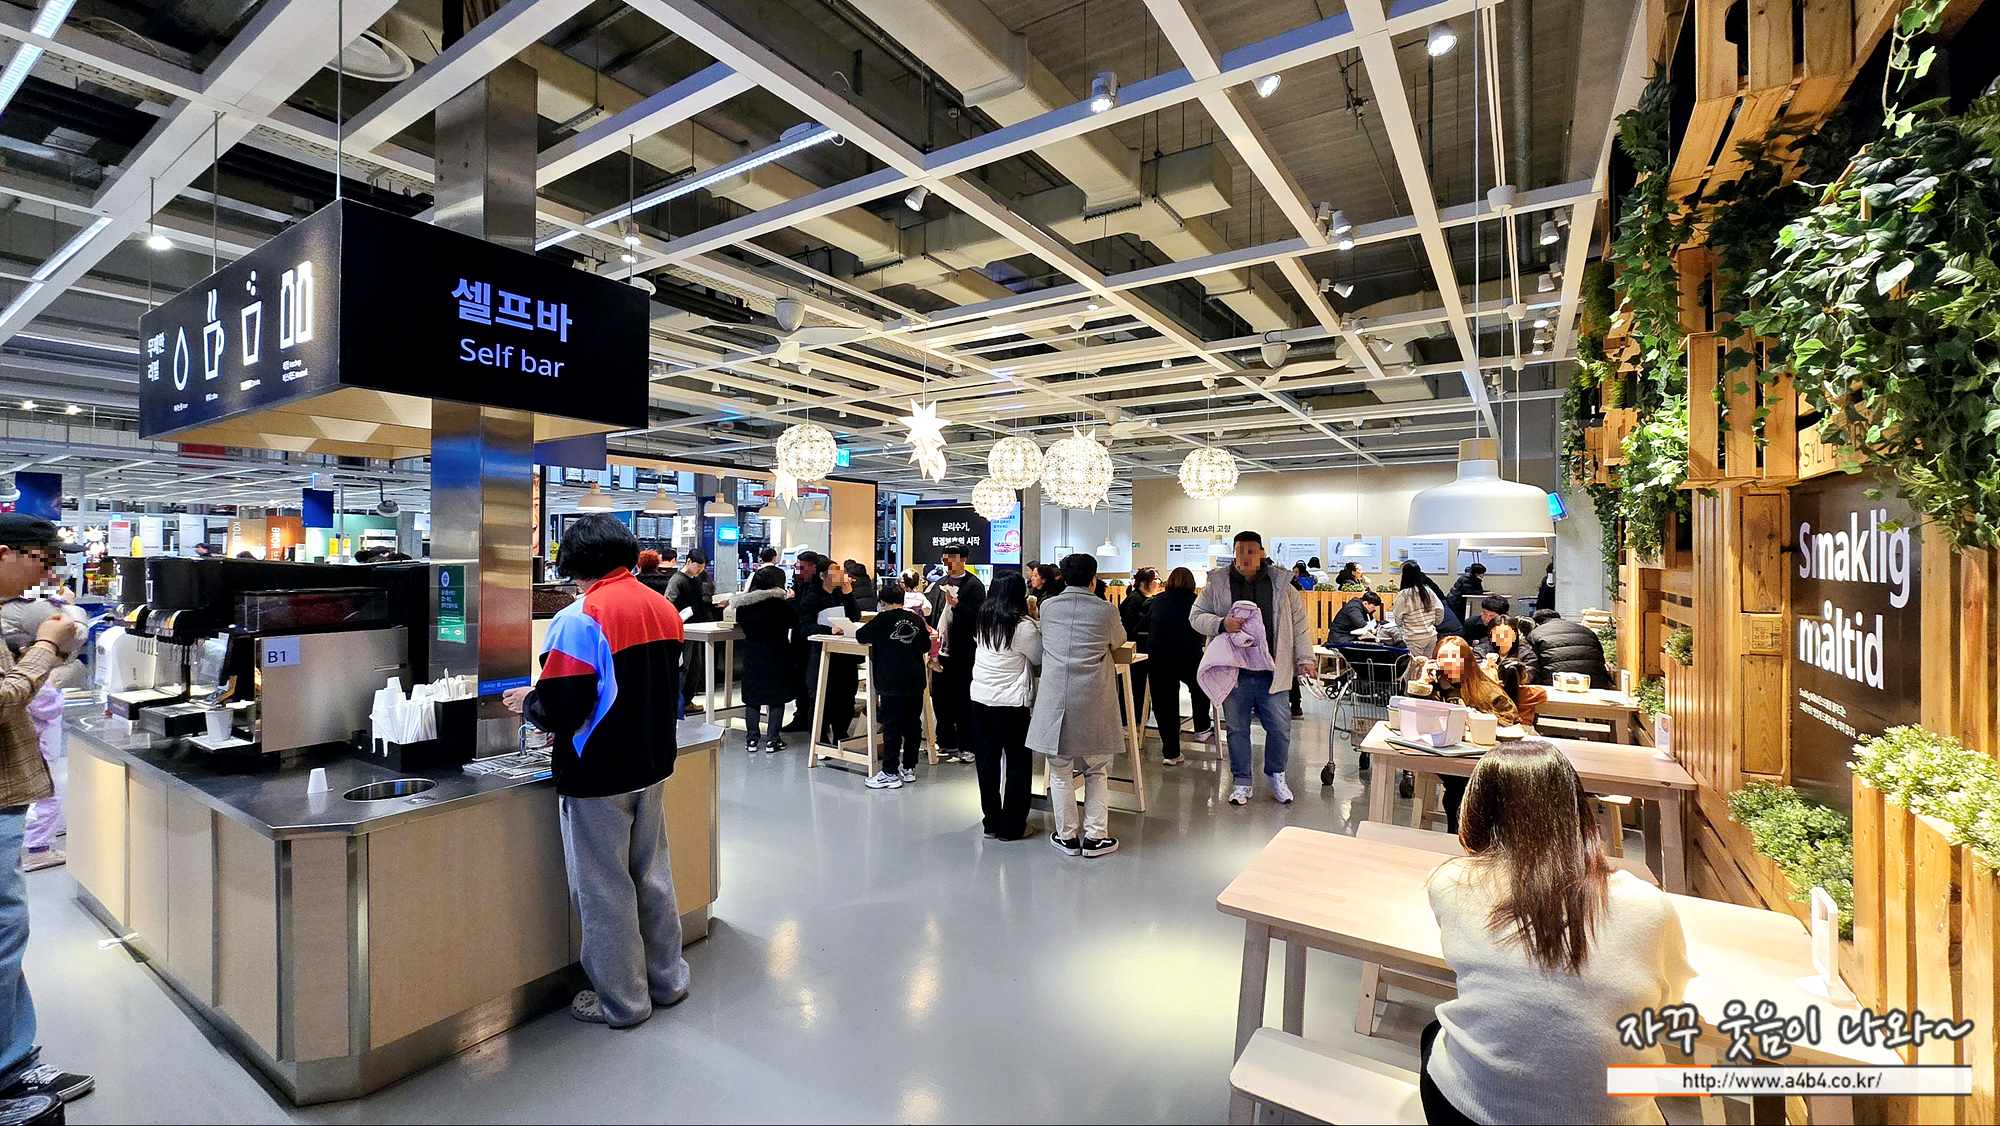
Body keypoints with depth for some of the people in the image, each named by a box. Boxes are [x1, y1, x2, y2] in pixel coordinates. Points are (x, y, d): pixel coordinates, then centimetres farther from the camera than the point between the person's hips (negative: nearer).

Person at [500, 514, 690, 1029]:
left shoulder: (580, 619, -19)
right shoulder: (663, 609, 2)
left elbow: (559, 711, -21)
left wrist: (527, 702, 1)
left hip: (597, 776, -7)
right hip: (653, 765, 7)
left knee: (605, 890, 10)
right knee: (653, 875, 20)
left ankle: (622, 1001, 26)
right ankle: (667, 980, 35)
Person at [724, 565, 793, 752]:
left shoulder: (743, 603, -1)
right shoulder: (779, 602, -13)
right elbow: (794, 621, -5)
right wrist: (789, 600, 7)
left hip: (752, 654, 4)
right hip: (777, 653, -3)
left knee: (752, 697, 11)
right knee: (776, 698, 4)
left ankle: (751, 739, 15)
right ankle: (772, 740, 6)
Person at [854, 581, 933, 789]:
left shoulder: (882, 620, -6)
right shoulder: (917, 620, 7)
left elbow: (860, 636, 3)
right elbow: (926, 647, 19)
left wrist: (878, 638, 21)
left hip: (893, 683, -5)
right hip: (916, 681, 5)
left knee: (892, 727, -1)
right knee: (913, 725, 12)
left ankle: (890, 774, 1)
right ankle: (909, 768, 21)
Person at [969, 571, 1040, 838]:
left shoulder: (984, 619, 5)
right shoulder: (1023, 626, -14)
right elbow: (1039, 658, -2)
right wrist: (1038, 628, 8)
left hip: (980, 699, 6)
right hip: (1011, 703, -5)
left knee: (987, 763, 14)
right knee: (1018, 765, 9)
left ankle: (991, 822, 24)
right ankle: (1011, 826, 16)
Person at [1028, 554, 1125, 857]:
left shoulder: (1047, 607, 3)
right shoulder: (1106, 610, -3)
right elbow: (1119, 640, 18)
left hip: (1054, 699, 1)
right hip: (1092, 702, -1)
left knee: (1060, 772, 12)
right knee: (1096, 771, 14)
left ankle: (1068, 836, 22)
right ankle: (1094, 837, 19)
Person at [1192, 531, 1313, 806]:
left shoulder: (1280, 583, 5)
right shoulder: (1217, 584, 2)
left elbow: (1299, 623, 10)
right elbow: (1196, 616, 4)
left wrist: (1305, 658, 4)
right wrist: (1221, 624, -15)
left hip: (1272, 672, 1)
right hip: (1234, 672, 0)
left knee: (1280, 727, 3)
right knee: (1237, 729, 9)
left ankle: (1276, 776, 29)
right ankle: (1242, 782, 25)